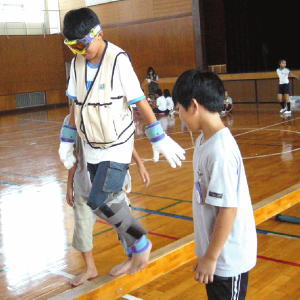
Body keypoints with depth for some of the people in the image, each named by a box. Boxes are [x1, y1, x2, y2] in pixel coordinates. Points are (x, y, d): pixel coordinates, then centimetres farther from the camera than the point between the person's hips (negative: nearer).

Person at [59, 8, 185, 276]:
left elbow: (140, 102, -14)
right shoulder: (77, 63, 2)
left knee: (99, 202, -15)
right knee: (110, 203, 11)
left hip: (117, 146, -6)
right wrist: (67, 141, 13)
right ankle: (137, 256, 30)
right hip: (92, 147, 7)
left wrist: (160, 140, -11)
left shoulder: (118, 59, -17)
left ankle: (140, 243, 9)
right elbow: (76, 105, 11)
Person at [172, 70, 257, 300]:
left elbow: (228, 210, -24)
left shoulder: (220, 151, -26)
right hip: (214, 249, 8)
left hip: (228, 259, -8)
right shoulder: (205, 140, 1)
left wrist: (210, 257, -16)